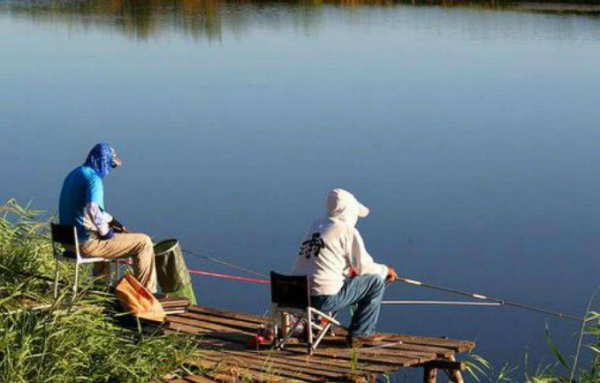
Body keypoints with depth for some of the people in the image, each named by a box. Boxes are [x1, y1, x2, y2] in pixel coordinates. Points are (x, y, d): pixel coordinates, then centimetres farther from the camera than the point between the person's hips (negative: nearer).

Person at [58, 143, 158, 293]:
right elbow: (93, 210, -33)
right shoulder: (93, 178, -18)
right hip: (87, 242, -10)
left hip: (68, 238, 10)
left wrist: (111, 220, 18)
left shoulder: (74, 174, 13)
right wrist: (105, 231, -17)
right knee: (144, 242, -4)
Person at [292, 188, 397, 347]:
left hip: (300, 294, 8)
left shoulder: (316, 226, 14)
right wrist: (386, 270, 17)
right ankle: (360, 334, 13)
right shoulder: (348, 231, -7)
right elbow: (364, 267, -2)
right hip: (326, 298, -8)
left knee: (348, 279, 34)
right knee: (376, 281, 6)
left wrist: (351, 270, 27)